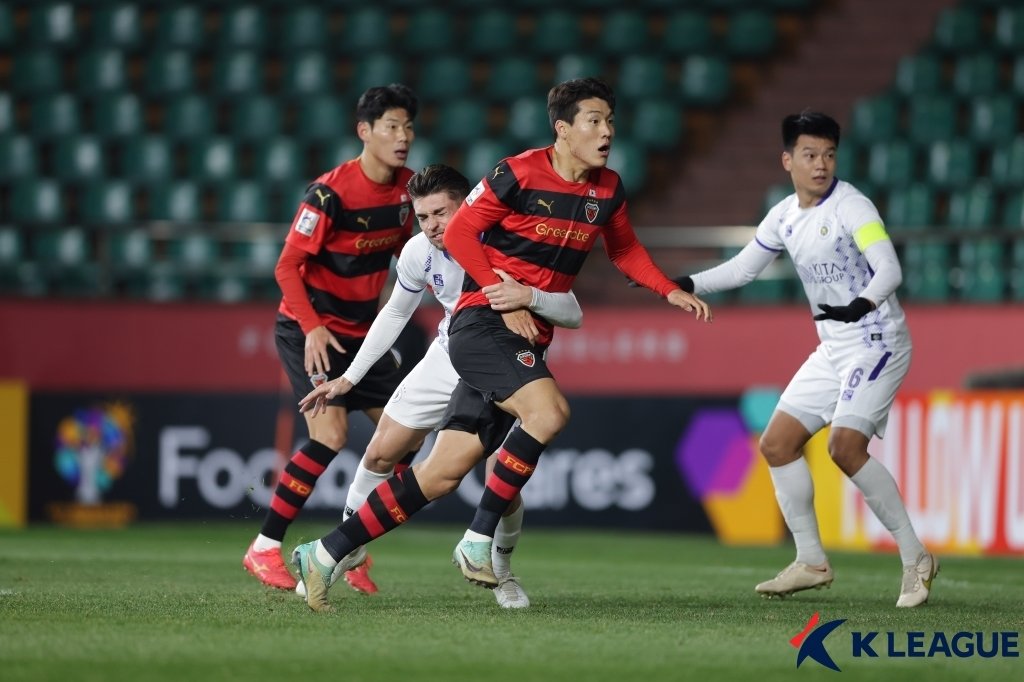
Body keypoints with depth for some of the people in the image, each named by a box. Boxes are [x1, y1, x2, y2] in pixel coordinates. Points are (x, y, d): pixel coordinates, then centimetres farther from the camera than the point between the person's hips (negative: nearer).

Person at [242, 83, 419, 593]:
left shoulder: (405, 186, 0)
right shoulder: (330, 192, -21)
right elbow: (287, 267, -19)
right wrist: (312, 327, -29)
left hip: (361, 330, 8)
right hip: (308, 328, -7)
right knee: (331, 434, -21)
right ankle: (264, 549, -12)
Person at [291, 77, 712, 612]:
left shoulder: (607, 190, 9)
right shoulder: (519, 174, -10)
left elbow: (624, 249, 26)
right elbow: (459, 233, -6)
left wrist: (671, 292, 13)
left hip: (528, 340, 6)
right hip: (481, 323, -6)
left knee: (443, 472, 0)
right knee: (548, 410, -30)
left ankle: (325, 553, 5)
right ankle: (478, 541, -17)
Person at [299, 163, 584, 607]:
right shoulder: (419, 252, -14)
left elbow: (573, 315, -30)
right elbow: (396, 313, 7)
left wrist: (529, 297, -50)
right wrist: (350, 377, 6)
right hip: (448, 358, 4)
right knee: (380, 454, 1)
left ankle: (501, 569, 13)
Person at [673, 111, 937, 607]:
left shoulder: (851, 207, -16)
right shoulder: (785, 216, 7)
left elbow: (889, 269, -28)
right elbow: (742, 268, 19)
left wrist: (862, 304, -47)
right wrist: (686, 284, 6)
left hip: (876, 340, -8)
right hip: (832, 348, 8)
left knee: (845, 446, -23)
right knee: (778, 443, 5)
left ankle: (915, 559, -13)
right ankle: (811, 562, 16)